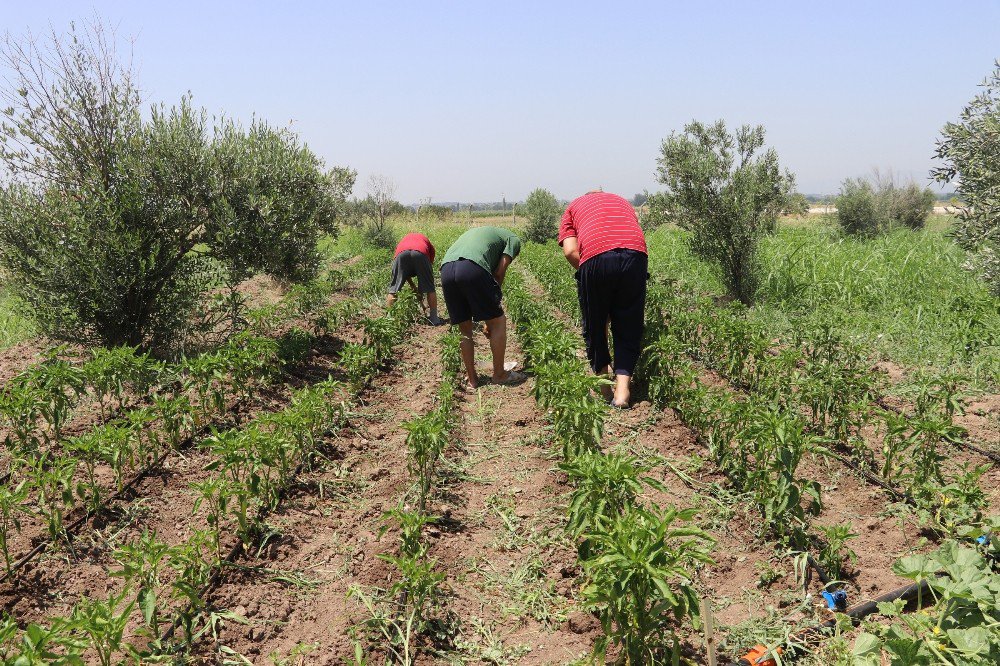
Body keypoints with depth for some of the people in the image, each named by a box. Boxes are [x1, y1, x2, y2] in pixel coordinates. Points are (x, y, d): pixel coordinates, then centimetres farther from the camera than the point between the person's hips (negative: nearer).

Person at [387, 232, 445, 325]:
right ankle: (434, 318, 15)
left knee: (393, 289, 13)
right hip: (420, 254, -1)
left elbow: (403, 271, 38)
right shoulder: (426, 241, 38)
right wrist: (421, 290, 36)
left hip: (401, 254, 1)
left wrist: (413, 287, 42)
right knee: (430, 289, 14)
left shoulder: (403, 239, 43)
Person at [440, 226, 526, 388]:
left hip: (446, 268, 6)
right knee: (498, 322, 11)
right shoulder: (513, 239, 25)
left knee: (464, 329, 18)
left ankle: (472, 379, 23)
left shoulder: (481, 232, 42)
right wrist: (494, 299, 19)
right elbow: (499, 271, 8)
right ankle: (499, 374, 20)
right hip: (473, 268, -6)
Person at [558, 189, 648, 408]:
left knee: (595, 325, 17)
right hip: (635, 256, 2)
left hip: (596, 258, -2)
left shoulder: (574, 206, 27)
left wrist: (585, 273, 22)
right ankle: (622, 388, 2)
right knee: (628, 326, 13)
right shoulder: (622, 202, 35)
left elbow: (570, 251, 9)